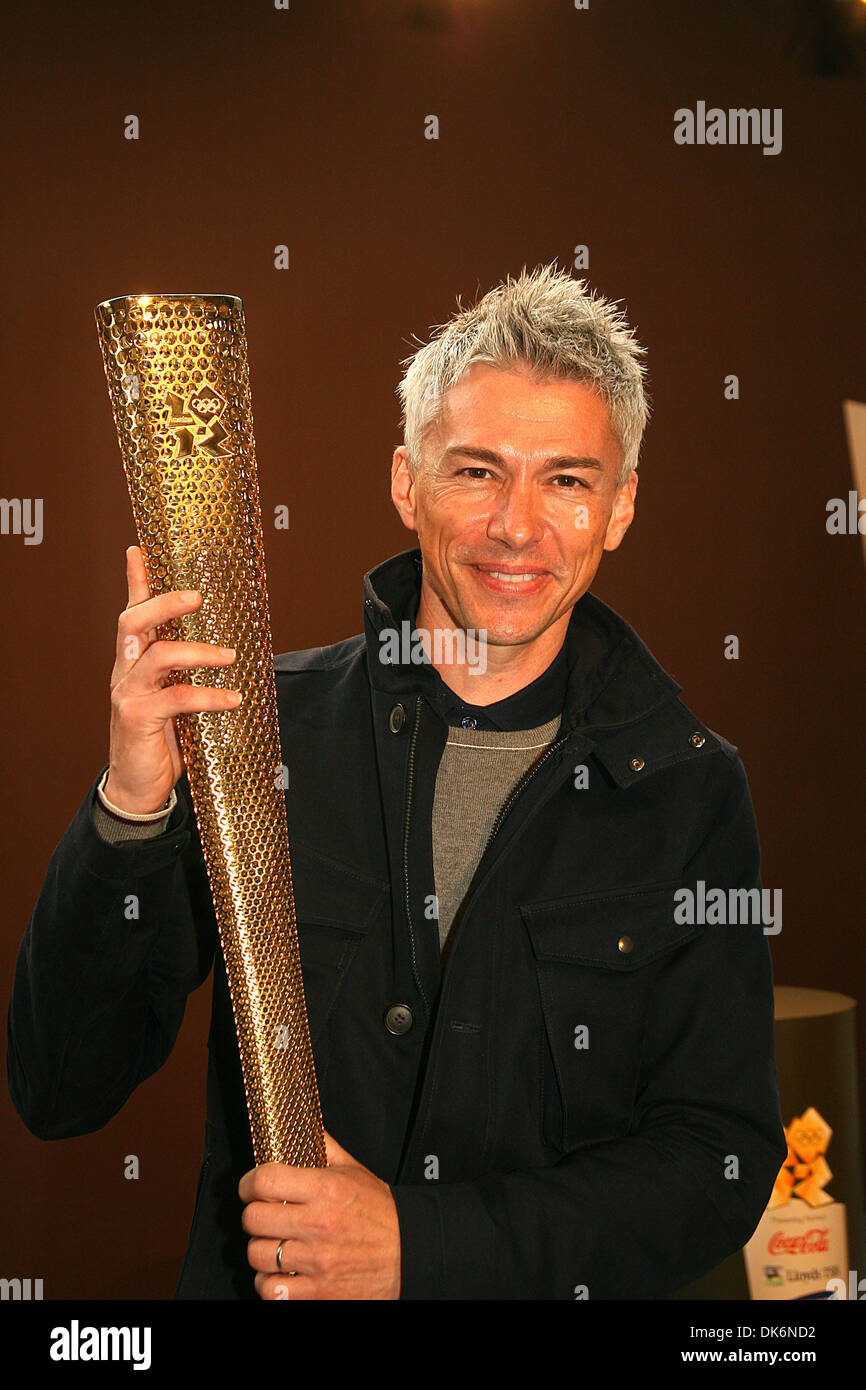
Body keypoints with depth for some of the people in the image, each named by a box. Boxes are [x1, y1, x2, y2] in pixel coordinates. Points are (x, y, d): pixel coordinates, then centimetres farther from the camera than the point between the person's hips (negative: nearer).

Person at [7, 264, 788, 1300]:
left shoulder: (691, 791, 0)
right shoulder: (267, 728, -2)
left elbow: (721, 1157, -1)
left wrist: (418, 1246, -12)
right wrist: (129, 812, -19)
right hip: (251, 1281, 0)